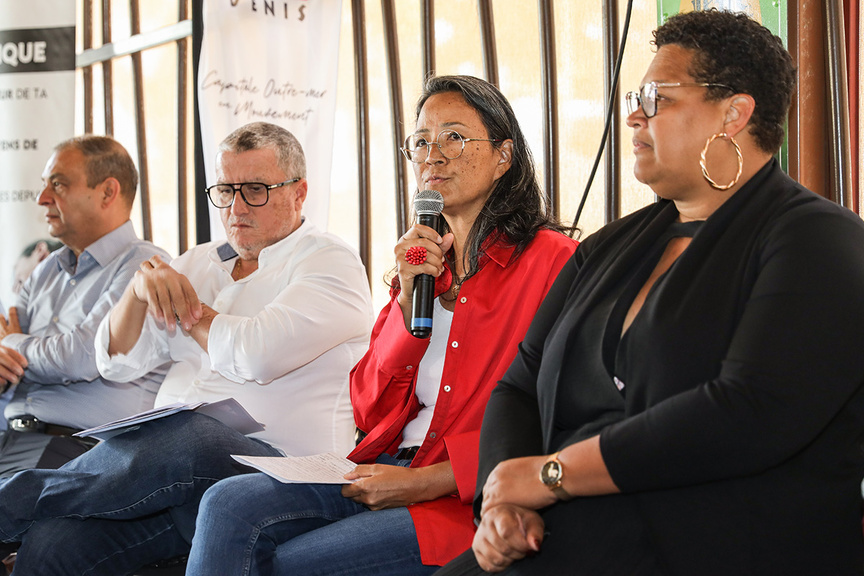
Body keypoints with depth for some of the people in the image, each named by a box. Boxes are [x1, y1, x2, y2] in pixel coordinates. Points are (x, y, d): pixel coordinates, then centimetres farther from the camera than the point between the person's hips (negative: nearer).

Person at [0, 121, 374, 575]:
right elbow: (117, 362, 16)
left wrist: (185, 307, 2)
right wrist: (141, 289, -3)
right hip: (168, 457, 5)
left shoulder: (331, 262, 1)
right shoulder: (200, 262, 22)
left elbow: (257, 356, -17)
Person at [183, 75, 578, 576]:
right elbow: (370, 411, 12)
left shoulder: (551, 261, -3)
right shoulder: (422, 261, 19)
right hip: (391, 470, 6)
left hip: (472, 497, -6)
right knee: (229, 506, -17)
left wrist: (424, 481, -15)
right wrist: (409, 298, -2)